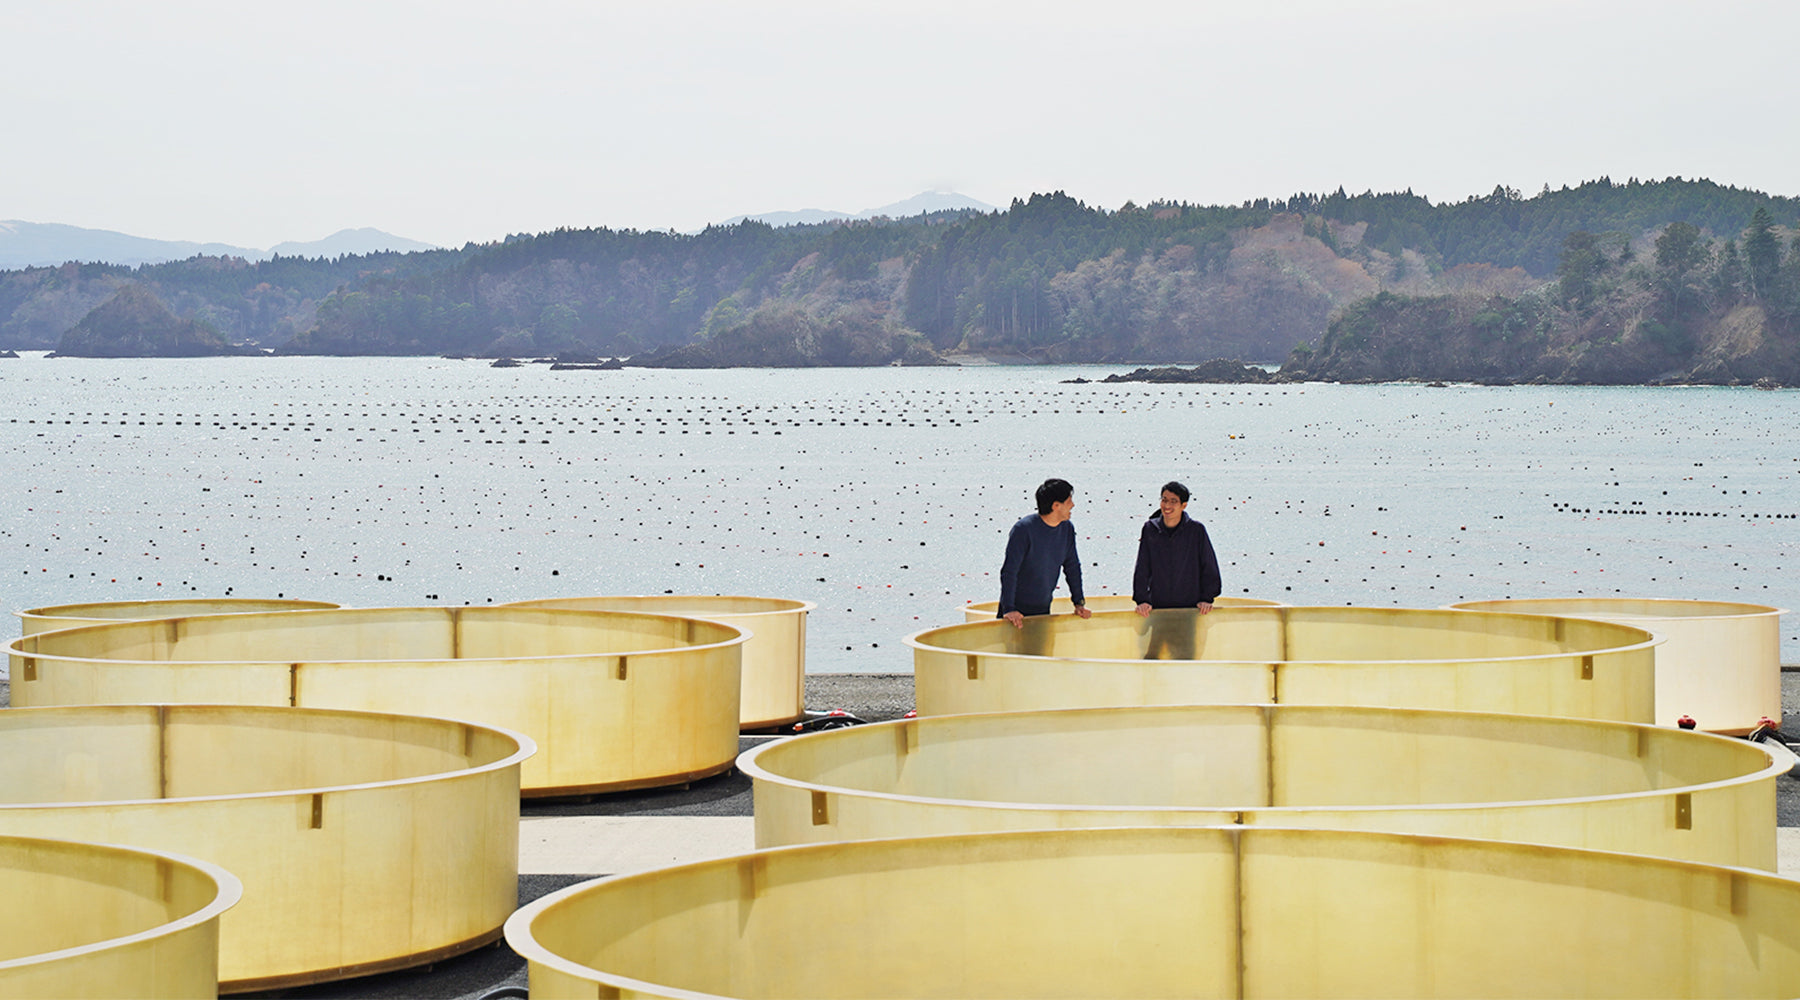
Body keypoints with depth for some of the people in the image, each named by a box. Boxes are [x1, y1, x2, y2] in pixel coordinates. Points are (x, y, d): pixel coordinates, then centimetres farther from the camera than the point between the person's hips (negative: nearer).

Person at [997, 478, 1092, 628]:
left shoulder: (1067, 528, 2)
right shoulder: (1024, 529, -18)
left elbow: (1072, 567, 14)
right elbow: (1009, 571, -20)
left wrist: (1079, 603, 10)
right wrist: (1009, 609, -25)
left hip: (1043, 609, 6)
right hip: (1017, 609, -6)